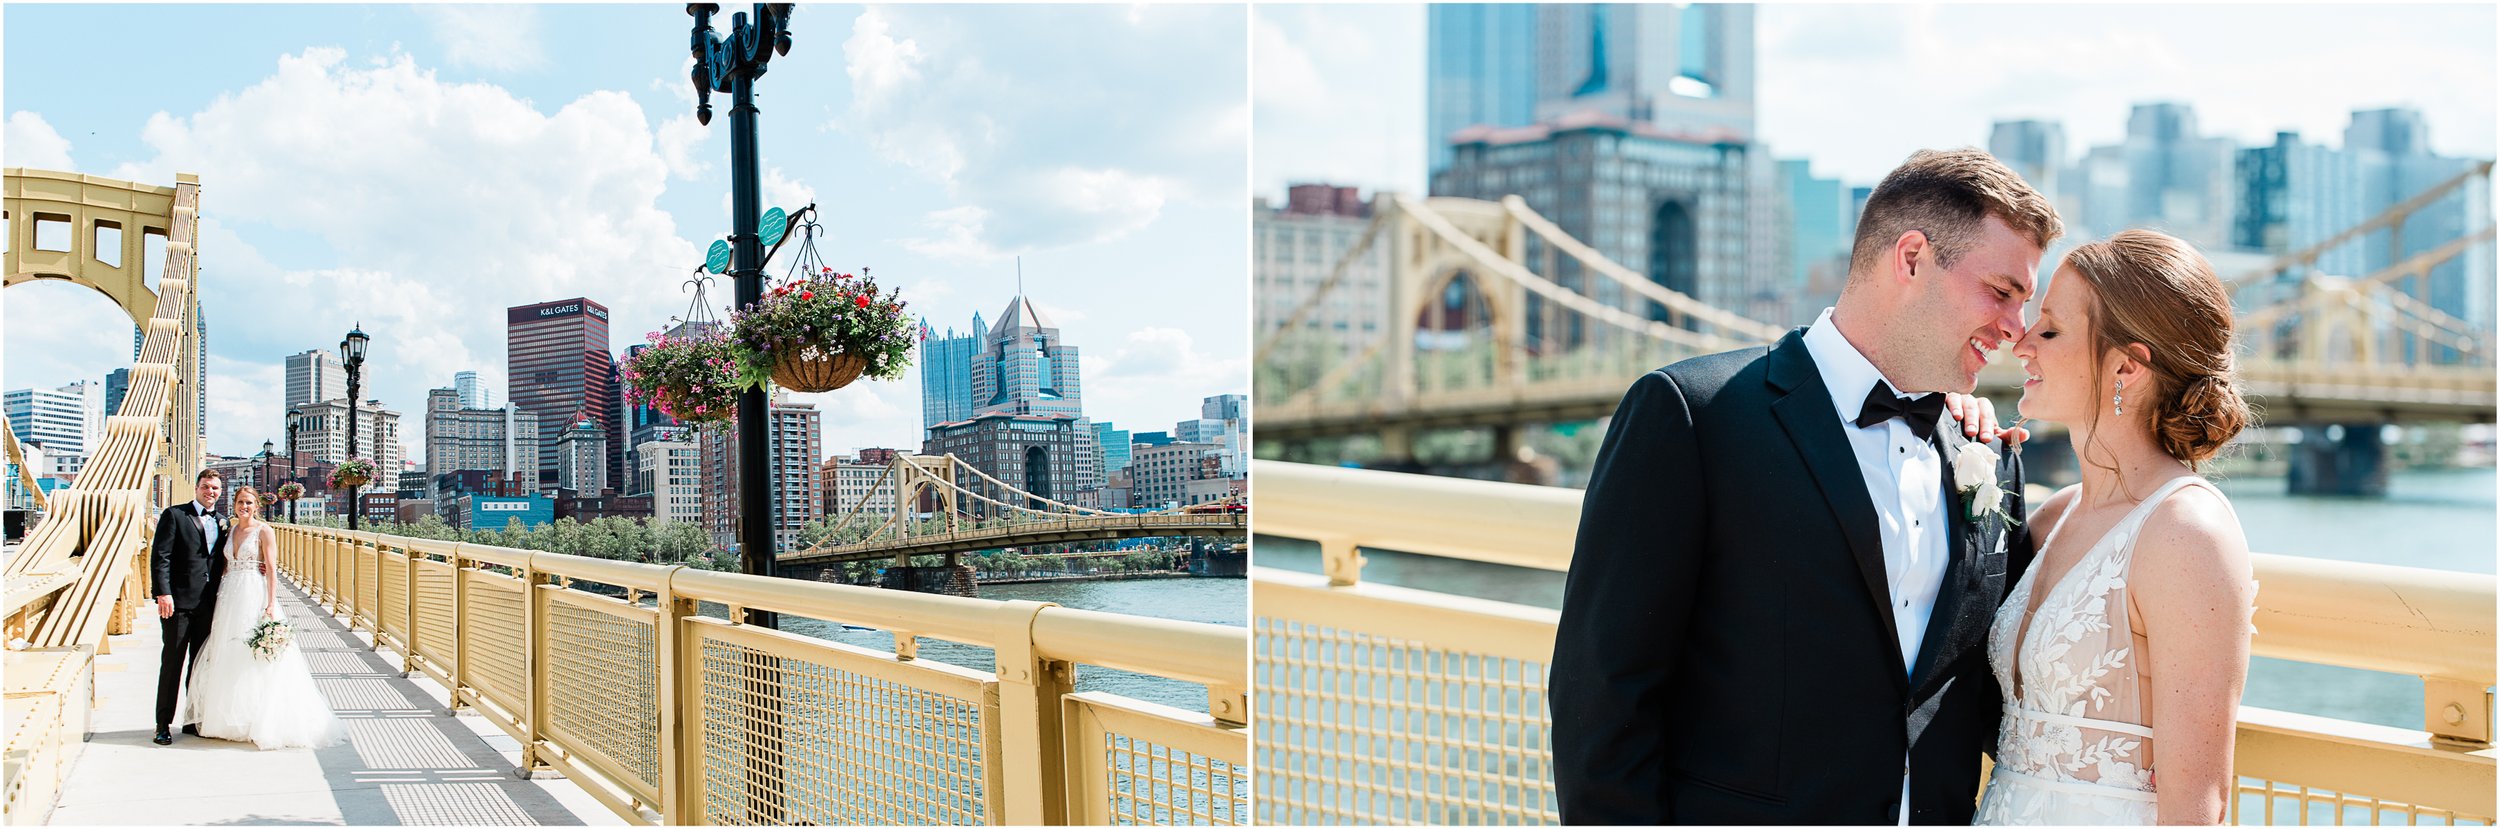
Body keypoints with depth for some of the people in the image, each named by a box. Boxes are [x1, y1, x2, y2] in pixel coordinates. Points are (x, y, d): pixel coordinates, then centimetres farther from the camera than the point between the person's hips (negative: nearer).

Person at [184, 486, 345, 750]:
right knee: (229, 658, 7)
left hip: (255, 597, -7)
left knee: (257, 658, -8)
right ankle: (233, 721, 14)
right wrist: (222, 598, 9)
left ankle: (261, 724, -4)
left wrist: (271, 605, -17)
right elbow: (226, 566, 17)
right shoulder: (231, 530, 14)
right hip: (231, 598, 7)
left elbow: (272, 569, -10)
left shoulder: (264, 530, -4)